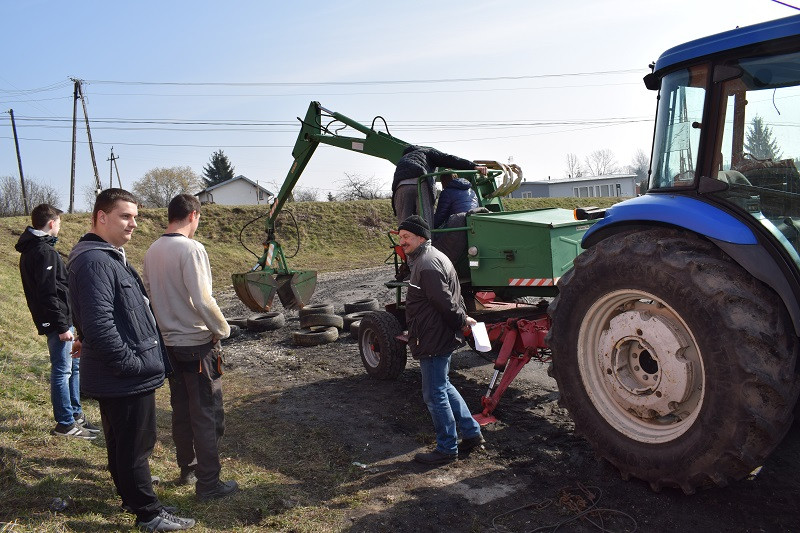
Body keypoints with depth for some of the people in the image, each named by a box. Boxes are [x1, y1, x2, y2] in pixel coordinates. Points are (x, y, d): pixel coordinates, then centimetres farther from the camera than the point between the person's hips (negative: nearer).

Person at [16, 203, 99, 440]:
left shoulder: (31, 249, 14)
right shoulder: (44, 251, -18)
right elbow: (48, 294, -22)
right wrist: (62, 326, -20)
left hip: (62, 318, 10)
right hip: (58, 321, -10)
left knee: (74, 365, 18)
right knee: (62, 371, -2)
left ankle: (75, 414, 28)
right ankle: (65, 424, 8)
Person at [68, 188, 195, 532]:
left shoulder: (110, 257, 13)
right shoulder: (95, 262, -22)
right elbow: (99, 327, -30)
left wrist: (142, 361, 18)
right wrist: (132, 364, -21)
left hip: (120, 377, 10)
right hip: (124, 379, -10)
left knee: (123, 445, 23)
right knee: (135, 447, 4)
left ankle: (132, 496, 39)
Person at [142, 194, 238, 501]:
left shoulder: (152, 251, 5)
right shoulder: (191, 249, -18)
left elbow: (148, 294, 12)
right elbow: (202, 300, -23)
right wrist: (222, 329, -9)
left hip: (168, 343, 8)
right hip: (197, 344, -8)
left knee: (181, 410, 19)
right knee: (207, 415, 2)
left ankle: (187, 469, 33)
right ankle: (208, 484, 9)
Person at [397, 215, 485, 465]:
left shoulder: (428, 265, -21)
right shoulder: (431, 258, 15)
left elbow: (445, 302, -23)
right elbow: (450, 300, 19)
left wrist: (462, 320, -8)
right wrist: (462, 319, 13)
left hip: (433, 341, -11)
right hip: (441, 338, 11)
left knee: (435, 395, 2)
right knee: (443, 387, 21)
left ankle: (447, 448, 15)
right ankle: (471, 432, 29)